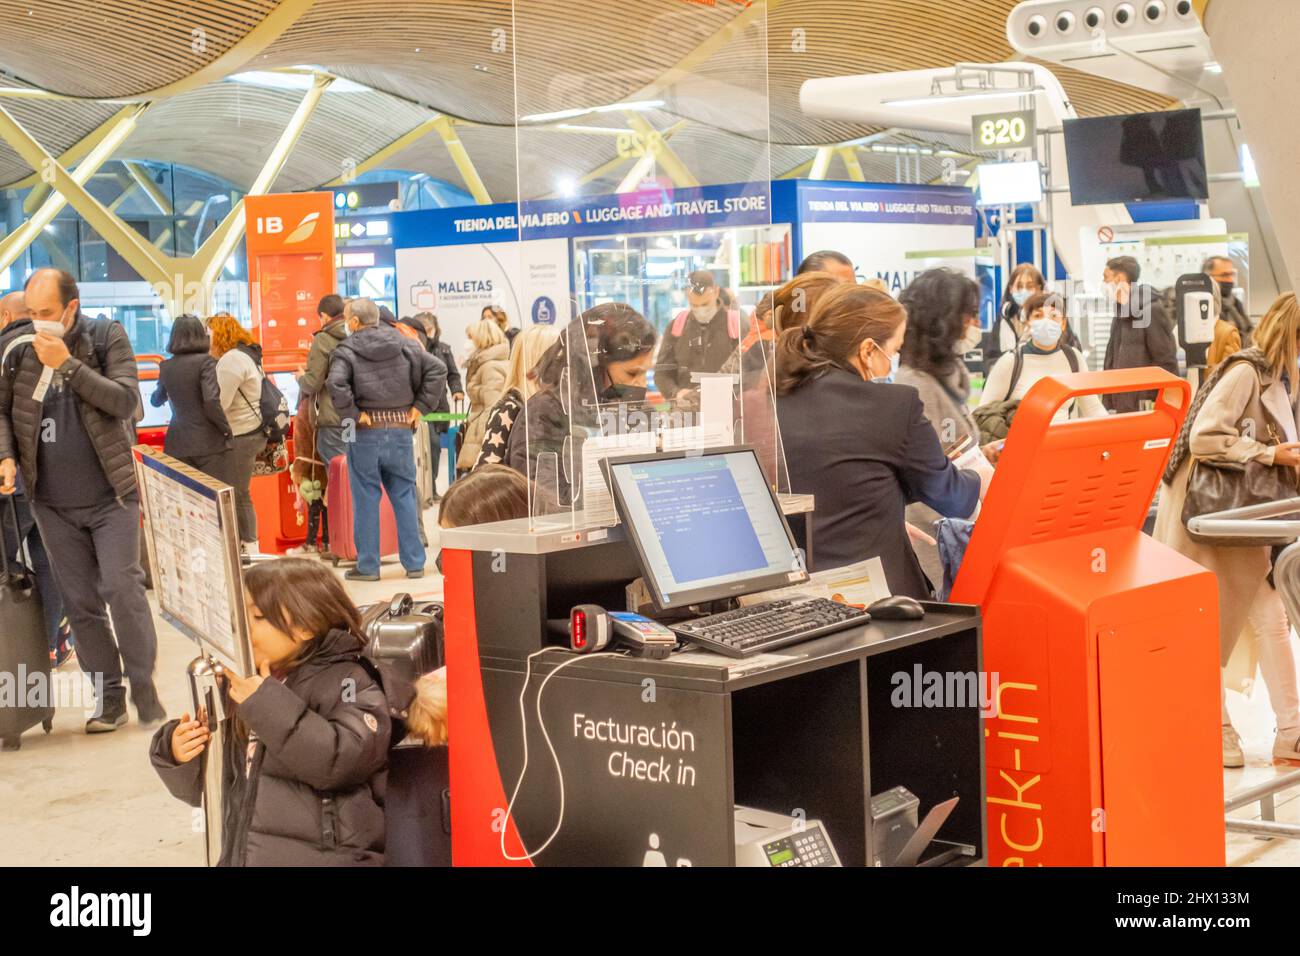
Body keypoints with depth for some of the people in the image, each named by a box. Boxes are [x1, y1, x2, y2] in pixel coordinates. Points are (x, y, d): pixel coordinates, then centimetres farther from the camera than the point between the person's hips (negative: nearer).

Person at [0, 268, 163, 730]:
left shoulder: (108, 338, -6)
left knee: (121, 587, -10)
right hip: (54, 504, 3)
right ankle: (110, 698, 15)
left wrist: (68, 364, -22)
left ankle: (143, 684, 5)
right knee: (80, 602, 6)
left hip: (110, 496, -3)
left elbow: (126, 400, -16)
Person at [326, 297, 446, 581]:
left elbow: (336, 384, -24)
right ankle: (414, 563, 11)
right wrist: (420, 407, 4)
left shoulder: (346, 351, -7)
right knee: (404, 496, 10)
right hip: (401, 430, 3)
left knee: (366, 499, 5)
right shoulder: (405, 346, 6)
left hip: (366, 432, -3)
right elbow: (437, 369, 2)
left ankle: (367, 565, 9)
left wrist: (352, 414, -12)